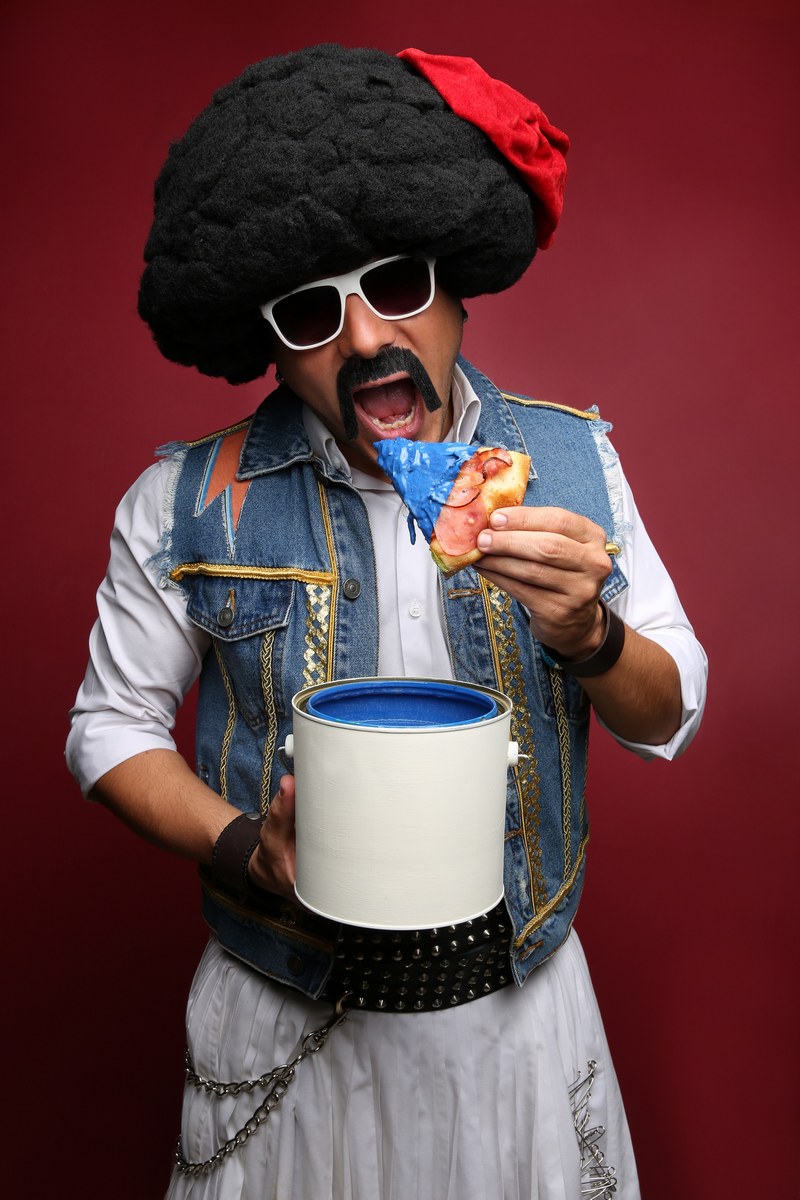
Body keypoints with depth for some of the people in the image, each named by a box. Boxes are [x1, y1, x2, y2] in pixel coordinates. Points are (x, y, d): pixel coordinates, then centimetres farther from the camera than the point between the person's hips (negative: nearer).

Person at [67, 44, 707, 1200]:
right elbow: (113, 726, -4)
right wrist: (245, 850, -21)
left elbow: (670, 717, -3)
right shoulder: (185, 500, -12)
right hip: (286, 1015, -1)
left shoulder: (569, 460, -8)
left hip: (520, 1002, 2)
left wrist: (587, 635, -25)